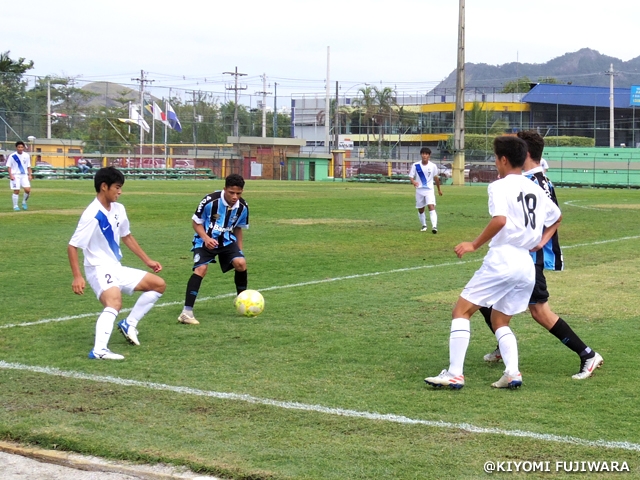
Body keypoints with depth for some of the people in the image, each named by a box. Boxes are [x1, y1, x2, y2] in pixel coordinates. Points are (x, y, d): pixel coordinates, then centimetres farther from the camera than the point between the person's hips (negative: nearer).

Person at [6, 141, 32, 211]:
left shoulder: (26, 155, 6)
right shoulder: (12, 156, -5)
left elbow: (28, 166, 13)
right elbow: (8, 166, -2)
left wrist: (30, 175, 3)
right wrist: (10, 175, -12)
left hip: (24, 175, 3)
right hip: (15, 175, -3)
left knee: (28, 190, -9)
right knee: (16, 191, -4)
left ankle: (24, 202, 15)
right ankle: (15, 206, 9)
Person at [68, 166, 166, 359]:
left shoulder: (118, 210, 6)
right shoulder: (92, 215, -19)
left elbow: (126, 236, 22)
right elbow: (72, 246, -19)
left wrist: (147, 260, 21)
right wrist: (77, 277, -28)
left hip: (117, 269, 9)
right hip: (99, 269, -9)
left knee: (159, 285, 12)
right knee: (114, 303, -36)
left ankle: (129, 324, 12)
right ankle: (99, 350, -48)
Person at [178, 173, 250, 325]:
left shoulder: (242, 207, -8)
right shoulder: (210, 201, -22)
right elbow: (196, 222, -10)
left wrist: (239, 250, 11)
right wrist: (206, 238, -25)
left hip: (227, 241, 4)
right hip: (205, 240, -4)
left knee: (241, 263, -17)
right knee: (201, 269, -24)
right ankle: (187, 312, -25)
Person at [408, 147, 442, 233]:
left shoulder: (433, 166, -2)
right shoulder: (415, 165, -5)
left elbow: (436, 177, 12)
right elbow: (411, 177, -5)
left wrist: (439, 189, 22)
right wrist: (413, 182, -29)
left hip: (429, 190, -1)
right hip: (419, 190, 1)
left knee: (431, 206, -20)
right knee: (420, 210, 10)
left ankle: (434, 226, -28)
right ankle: (424, 225, 32)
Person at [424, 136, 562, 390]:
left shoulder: (500, 186, -6)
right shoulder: (536, 189, 17)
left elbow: (500, 219, -23)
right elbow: (556, 216, 33)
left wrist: (475, 244, -16)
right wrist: (542, 240, 25)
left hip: (502, 257, -8)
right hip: (528, 265, 8)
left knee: (462, 310, -1)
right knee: (499, 320, 19)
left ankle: (454, 374, -10)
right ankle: (512, 373, -1)